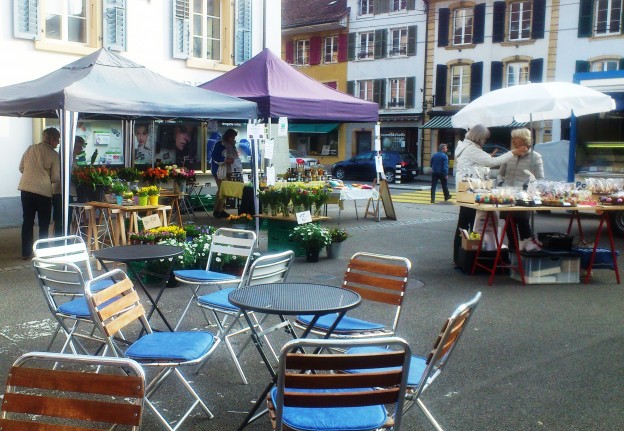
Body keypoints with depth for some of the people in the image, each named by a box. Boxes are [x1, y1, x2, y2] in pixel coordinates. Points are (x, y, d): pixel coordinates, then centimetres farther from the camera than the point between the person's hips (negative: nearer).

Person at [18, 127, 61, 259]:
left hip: (26, 188, 4)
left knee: (27, 221, 11)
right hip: (43, 191, -4)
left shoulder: (31, 149, 6)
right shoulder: (54, 155, -5)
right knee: (44, 223, 9)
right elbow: (55, 178, -6)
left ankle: (26, 252, 14)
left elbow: (21, 168, 12)